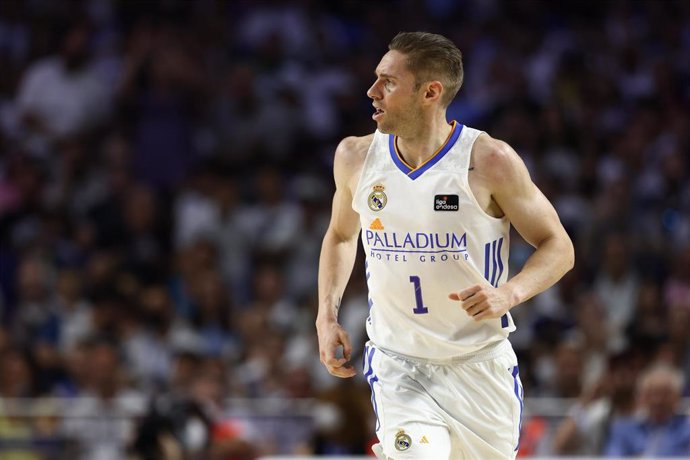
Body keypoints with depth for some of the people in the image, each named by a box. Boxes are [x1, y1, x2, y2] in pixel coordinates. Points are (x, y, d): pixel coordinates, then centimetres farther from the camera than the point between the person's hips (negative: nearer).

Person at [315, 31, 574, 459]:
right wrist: (327, 315, 6)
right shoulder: (356, 157, -1)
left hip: (479, 364, -1)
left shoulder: (489, 161, -13)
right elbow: (341, 235, 19)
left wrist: (509, 293, -25)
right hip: (397, 364, 1)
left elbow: (558, 247, -6)